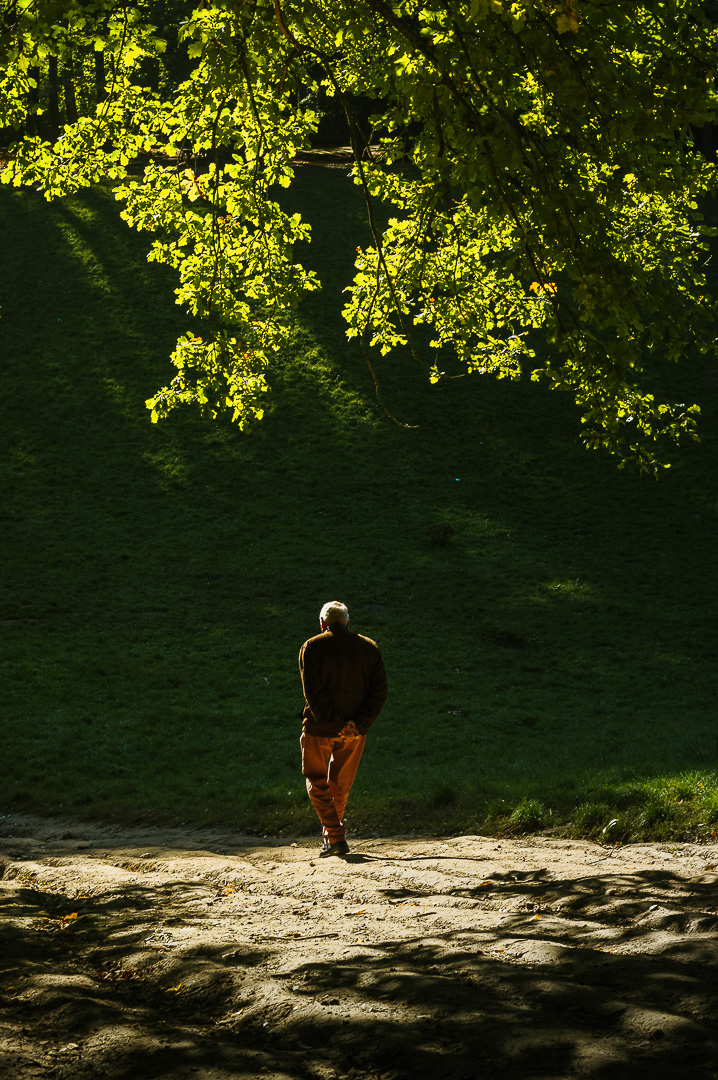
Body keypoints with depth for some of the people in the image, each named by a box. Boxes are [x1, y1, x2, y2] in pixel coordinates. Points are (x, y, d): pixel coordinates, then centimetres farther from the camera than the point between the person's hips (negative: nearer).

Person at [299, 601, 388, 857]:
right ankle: (334, 832, 31)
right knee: (341, 785, 20)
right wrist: (358, 723, -9)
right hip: (354, 731, 3)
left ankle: (335, 837, -3)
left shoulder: (312, 647, -7)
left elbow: (313, 692, -16)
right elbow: (379, 692, -4)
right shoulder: (369, 648, 3)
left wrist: (332, 723, -15)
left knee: (316, 781, 11)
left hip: (319, 729, -3)